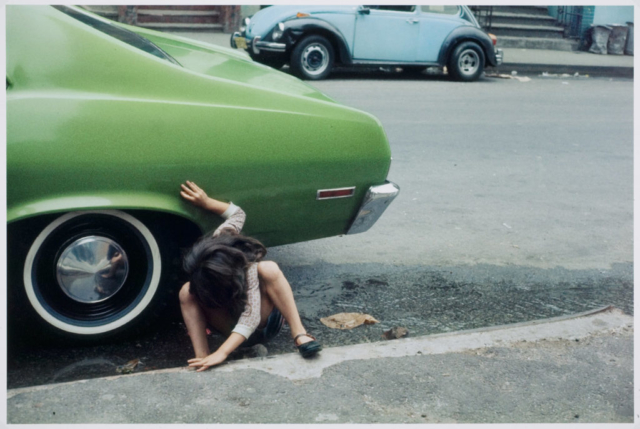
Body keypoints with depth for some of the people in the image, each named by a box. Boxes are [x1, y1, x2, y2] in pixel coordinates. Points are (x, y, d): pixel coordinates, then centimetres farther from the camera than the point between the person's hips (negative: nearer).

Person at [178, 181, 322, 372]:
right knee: (187, 292, -24)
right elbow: (238, 213, -1)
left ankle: (299, 334, -36)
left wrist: (221, 353, -53)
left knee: (269, 269, -37)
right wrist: (207, 202, -10)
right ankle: (201, 357, -34)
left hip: (264, 320, -5)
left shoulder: (248, 270, -35)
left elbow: (251, 317, -44)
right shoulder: (216, 241, -21)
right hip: (232, 324, 5)